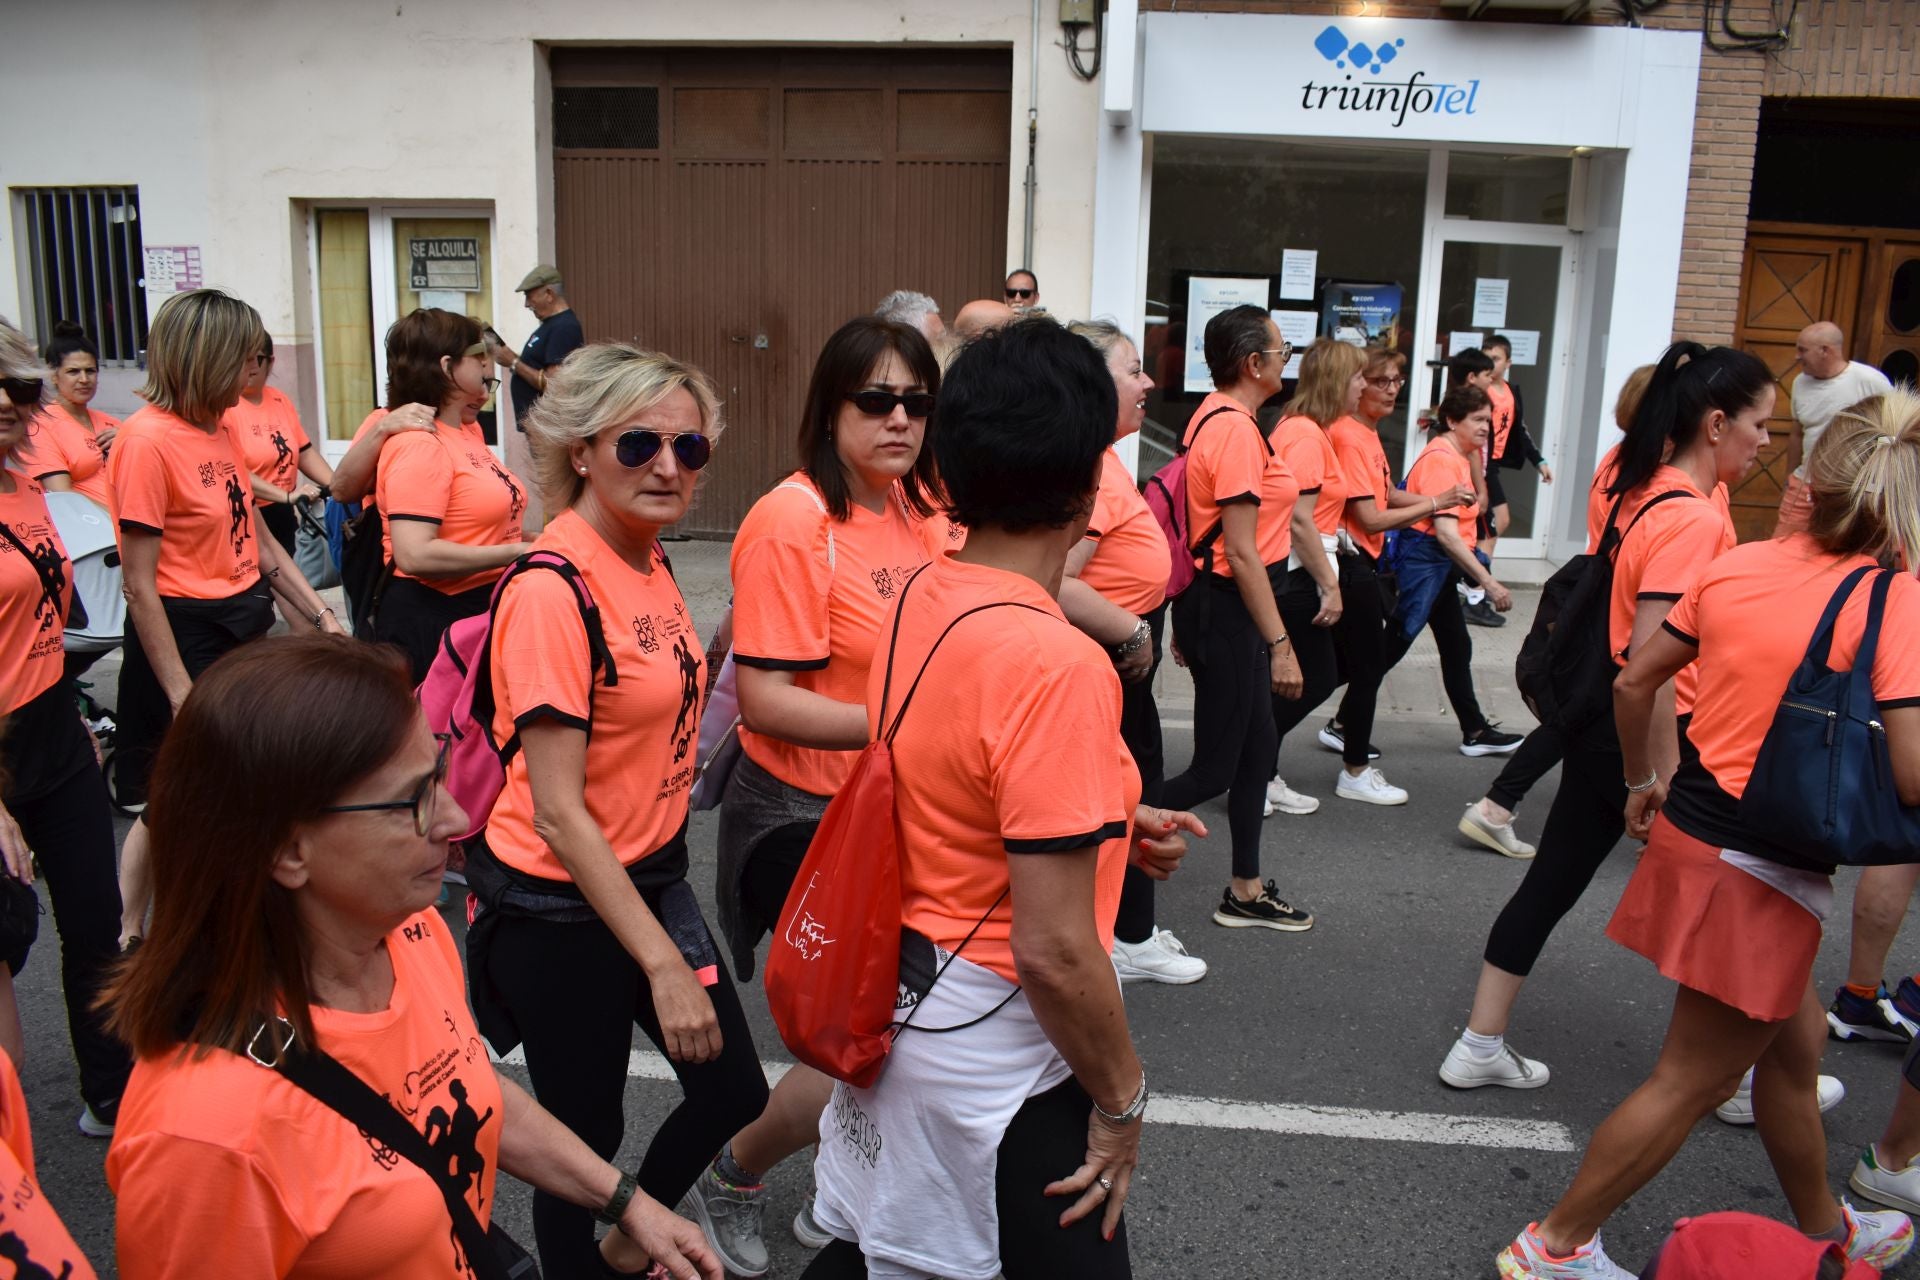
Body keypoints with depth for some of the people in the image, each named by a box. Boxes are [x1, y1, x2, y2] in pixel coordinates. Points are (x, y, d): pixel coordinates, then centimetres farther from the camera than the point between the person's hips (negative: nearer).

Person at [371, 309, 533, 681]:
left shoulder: (468, 430, 10)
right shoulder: (419, 444, -16)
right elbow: (414, 555, -25)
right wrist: (516, 554, -21)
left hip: (486, 608, 9)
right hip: (433, 619, -9)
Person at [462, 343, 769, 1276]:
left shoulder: (647, 559, 1)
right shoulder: (553, 590, -23)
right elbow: (558, 814, -23)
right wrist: (664, 964, -23)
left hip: (650, 875, 8)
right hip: (563, 906, -8)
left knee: (735, 1091, 19)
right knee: (589, 1132, 10)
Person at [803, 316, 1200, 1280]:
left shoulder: (920, 595, -2)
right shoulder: (1055, 665, -28)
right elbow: (1054, 951, -26)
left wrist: (1109, 821, 12)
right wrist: (1121, 1098, -10)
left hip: (898, 1001, 8)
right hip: (996, 1055, -8)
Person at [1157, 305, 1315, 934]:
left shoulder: (1215, 415, 10)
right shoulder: (1237, 430, -20)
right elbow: (1243, 552, -22)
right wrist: (1281, 644, -19)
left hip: (1214, 602, 10)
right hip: (1227, 606, -10)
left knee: (1258, 745, 16)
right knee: (1215, 768, -2)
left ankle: (1247, 893, 27)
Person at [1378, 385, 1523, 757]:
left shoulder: (1458, 457, 12)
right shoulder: (1442, 460, -19)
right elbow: (1445, 532, -27)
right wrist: (1487, 581, -28)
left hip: (1440, 564, 11)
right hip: (1424, 558, -11)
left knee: (1456, 645, 16)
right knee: (1392, 646, -6)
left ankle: (1475, 732, 26)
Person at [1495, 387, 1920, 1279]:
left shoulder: (1738, 566, 0)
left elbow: (1634, 682, 6)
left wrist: (1644, 781, 20)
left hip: (1690, 830, 7)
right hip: (1769, 871, -7)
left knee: (1794, 1044, 27)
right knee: (1690, 1082, 9)